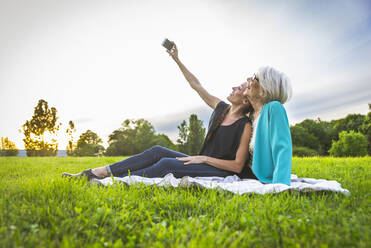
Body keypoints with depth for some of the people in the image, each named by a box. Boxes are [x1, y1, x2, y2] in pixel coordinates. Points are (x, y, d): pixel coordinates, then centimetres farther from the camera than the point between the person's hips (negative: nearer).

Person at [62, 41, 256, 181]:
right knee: (157, 151, -11)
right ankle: (96, 172, -12)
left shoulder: (245, 126, -14)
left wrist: (205, 158, -18)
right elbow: (196, 85, 11)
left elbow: (237, 166, -15)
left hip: (223, 173, -6)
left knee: (166, 164, -28)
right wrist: (177, 60, 11)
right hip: (204, 163, 7)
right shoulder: (221, 108, 6)